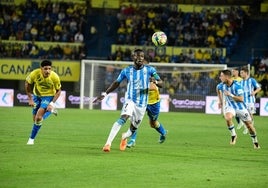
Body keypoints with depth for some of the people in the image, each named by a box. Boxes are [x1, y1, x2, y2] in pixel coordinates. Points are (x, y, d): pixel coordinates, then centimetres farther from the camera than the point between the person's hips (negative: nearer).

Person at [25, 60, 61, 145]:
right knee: (35, 119, 10)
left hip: (49, 96, -3)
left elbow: (58, 91, -11)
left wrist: (52, 103, -21)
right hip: (37, 95, 3)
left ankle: (31, 138, -1)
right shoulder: (35, 74, -26)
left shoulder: (55, 77, -27)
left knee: (38, 118, -18)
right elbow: (27, 84, -6)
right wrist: (30, 99, -8)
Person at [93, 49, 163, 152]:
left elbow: (161, 83, -4)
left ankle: (125, 136, 49)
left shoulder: (149, 70, -3)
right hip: (130, 100, -2)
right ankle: (108, 143, -34)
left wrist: (156, 82, -27)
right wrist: (105, 94, 4)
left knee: (133, 128, 11)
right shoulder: (126, 71, -1)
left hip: (142, 104, 2)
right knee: (123, 118, -30)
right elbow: (116, 83, 11)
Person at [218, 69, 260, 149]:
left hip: (240, 107, -3)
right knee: (228, 118, -31)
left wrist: (231, 95, -33)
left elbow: (241, 99, -25)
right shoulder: (223, 86, -7)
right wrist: (221, 101, 23)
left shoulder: (237, 86, -23)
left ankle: (255, 141, 27)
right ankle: (233, 135, -9)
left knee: (249, 125, 5)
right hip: (230, 106, 3)